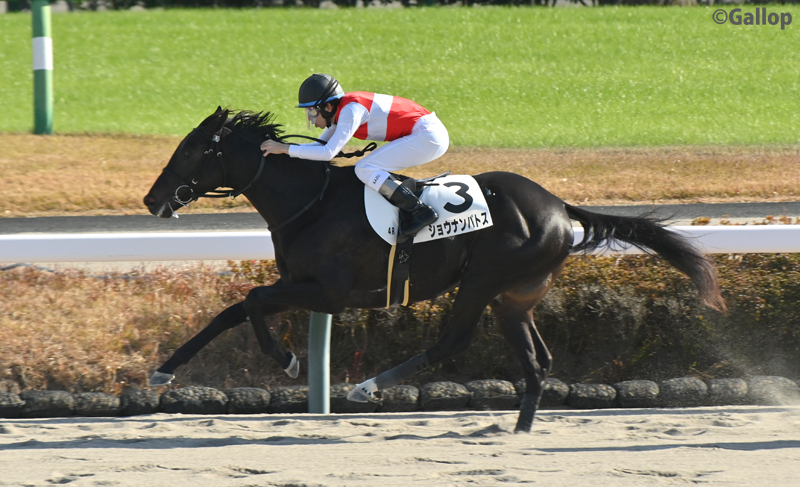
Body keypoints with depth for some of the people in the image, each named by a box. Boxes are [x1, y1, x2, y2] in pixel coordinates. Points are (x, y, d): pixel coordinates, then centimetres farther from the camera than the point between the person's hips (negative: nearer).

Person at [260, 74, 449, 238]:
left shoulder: (351, 110, -18)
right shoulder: (340, 110, 10)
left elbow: (328, 153, -24)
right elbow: (321, 145, 18)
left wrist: (286, 149, -20)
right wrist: (278, 147, 6)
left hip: (429, 136, -10)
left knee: (364, 169, -15)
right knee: (369, 170, 14)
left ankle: (421, 211, -18)